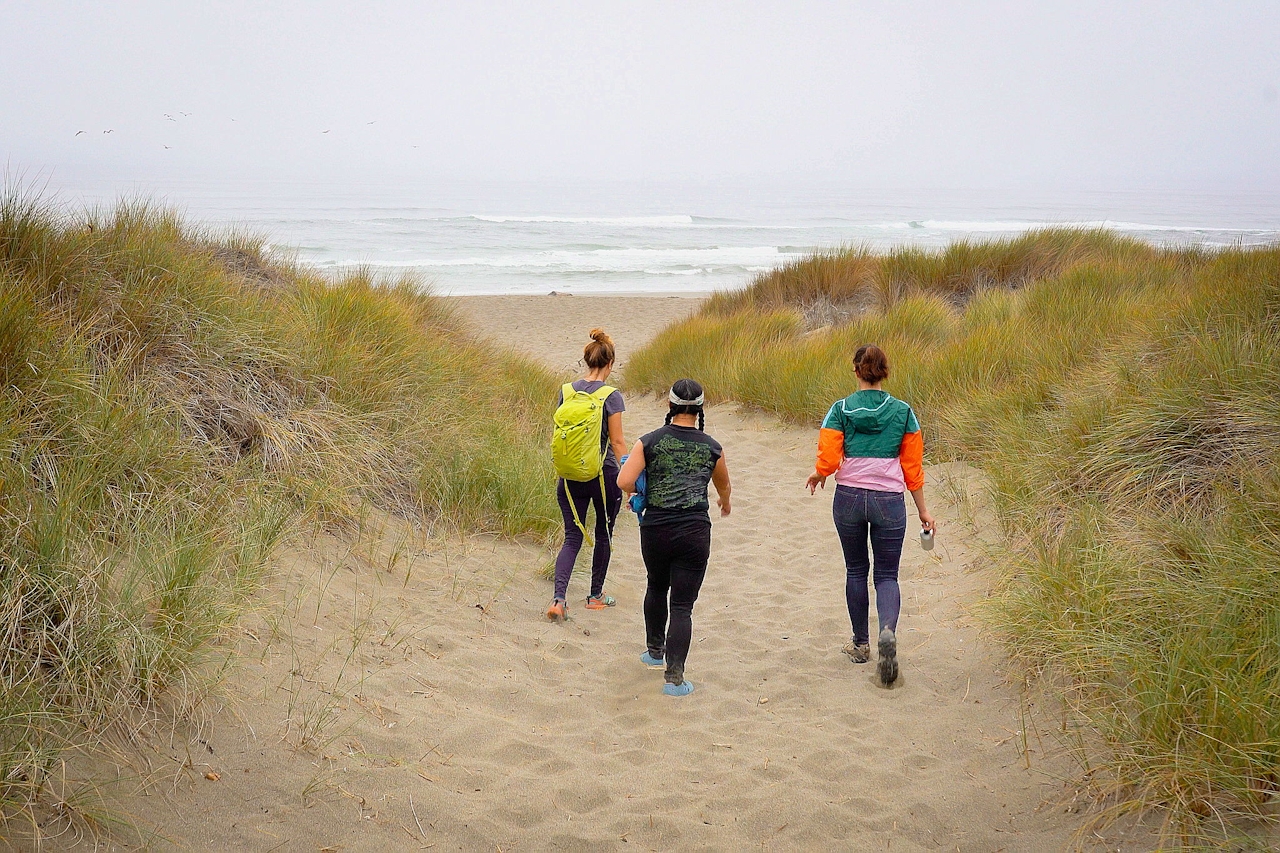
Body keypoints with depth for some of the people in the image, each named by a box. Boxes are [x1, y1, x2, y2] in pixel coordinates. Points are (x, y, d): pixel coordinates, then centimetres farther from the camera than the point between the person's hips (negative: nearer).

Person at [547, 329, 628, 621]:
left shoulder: (566, 391, 2)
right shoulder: (611, 396, -11)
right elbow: (617, 441, -11)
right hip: (604, 475, -3)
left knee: (572, 537, 6)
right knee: (603, 535, 17)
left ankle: (558, 599, -12)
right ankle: (596, 595, 27)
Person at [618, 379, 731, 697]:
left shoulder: (649, 441, -2)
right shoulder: (711, 448, 3)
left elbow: (624, 482, -12)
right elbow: (723, 485, 22)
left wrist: (637, 493, 12)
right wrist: (724, 502, 45)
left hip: (655, 529, 1)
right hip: (694, 531, -1)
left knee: (656, 588, 27)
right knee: (682, 605, 1)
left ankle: (655, 650, 43)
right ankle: (674, 677, -4)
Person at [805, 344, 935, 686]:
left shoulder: (841, 410, -5)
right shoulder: (903, 412, 0)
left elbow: (827, 461, -10)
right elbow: (913, 468, 3)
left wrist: (817, 476, 13)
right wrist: (922, 510, 12)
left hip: (849, 498, 0)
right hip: (889, 502, 0)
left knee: (856, 570, 17)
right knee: (887, 574, 7)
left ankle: (861, 645, 25)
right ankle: (888, 631, -21)